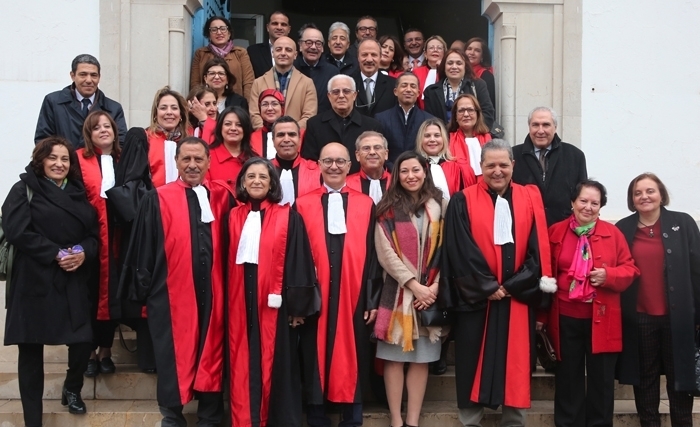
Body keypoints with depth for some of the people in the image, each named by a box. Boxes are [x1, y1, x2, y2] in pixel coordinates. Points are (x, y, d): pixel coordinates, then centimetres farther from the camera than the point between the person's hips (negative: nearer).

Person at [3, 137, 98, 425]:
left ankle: (72, 389, 31)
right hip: (34, 281, -4)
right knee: (31, 349, 0)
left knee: (83, 341, -1)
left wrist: (83, 253, -11)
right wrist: (55, 254, -17)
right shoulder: (24, 190, 2)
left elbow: (93, 234, 11)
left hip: (73, 282, 4)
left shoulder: (79, 194, 15)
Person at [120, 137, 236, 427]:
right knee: (174, 357, 8)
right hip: (172, 294, -2)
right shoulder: (158, 200, 0)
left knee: (212, 357, 9)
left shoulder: (223, 197, 6)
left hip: (212, 293, 2)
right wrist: (144, 288, -1)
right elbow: (144, 247, 1)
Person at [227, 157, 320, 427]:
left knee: (274, 364, 5)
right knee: (243, 365, 6)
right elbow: (226, 260, 9)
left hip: (274, 303, -3)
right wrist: (226, 300, 3)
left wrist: (297, 305, -7)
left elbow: (298, 262, -3)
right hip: (240, 301, 3)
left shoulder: (288, 217, -1)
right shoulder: (234, 217, 9)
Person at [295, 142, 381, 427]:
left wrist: (373, 300, -1)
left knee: (352, 364, 7)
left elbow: (372, 255, 4)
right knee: (315, 363, 6)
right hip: (314, 300, 0)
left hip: (354, 299, 0)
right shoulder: (303, 205, 4)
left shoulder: (366, 205, 6)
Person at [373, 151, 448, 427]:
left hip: (431, 292, 1)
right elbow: (386, 253, -6)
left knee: (421, 358, 4)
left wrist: (435, 285, -9)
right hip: (398, 291, -1)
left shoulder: (439, 206, 6)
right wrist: (413, 285, -13)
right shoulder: (388, 208, 1)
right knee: (394, 357, -1)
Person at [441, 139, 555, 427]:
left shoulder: (530, 199, 6)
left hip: (518, 298, 2)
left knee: (516, 364, 7)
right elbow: (461, 251, -7)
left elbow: (537, 249, 0)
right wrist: (488, 287, -12)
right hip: (476, 298, -2)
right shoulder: (463, 201, -1)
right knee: (474, 363, 4)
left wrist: (511, 286, -9)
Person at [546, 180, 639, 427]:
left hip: (602, 319, 0)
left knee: (601, 378, 8)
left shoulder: (612, 233, 1)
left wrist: (608, 275, -18)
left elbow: (630, 269, 3)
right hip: (566, 318, 0)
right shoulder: (556, 232, 1)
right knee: (568, 377, 9)